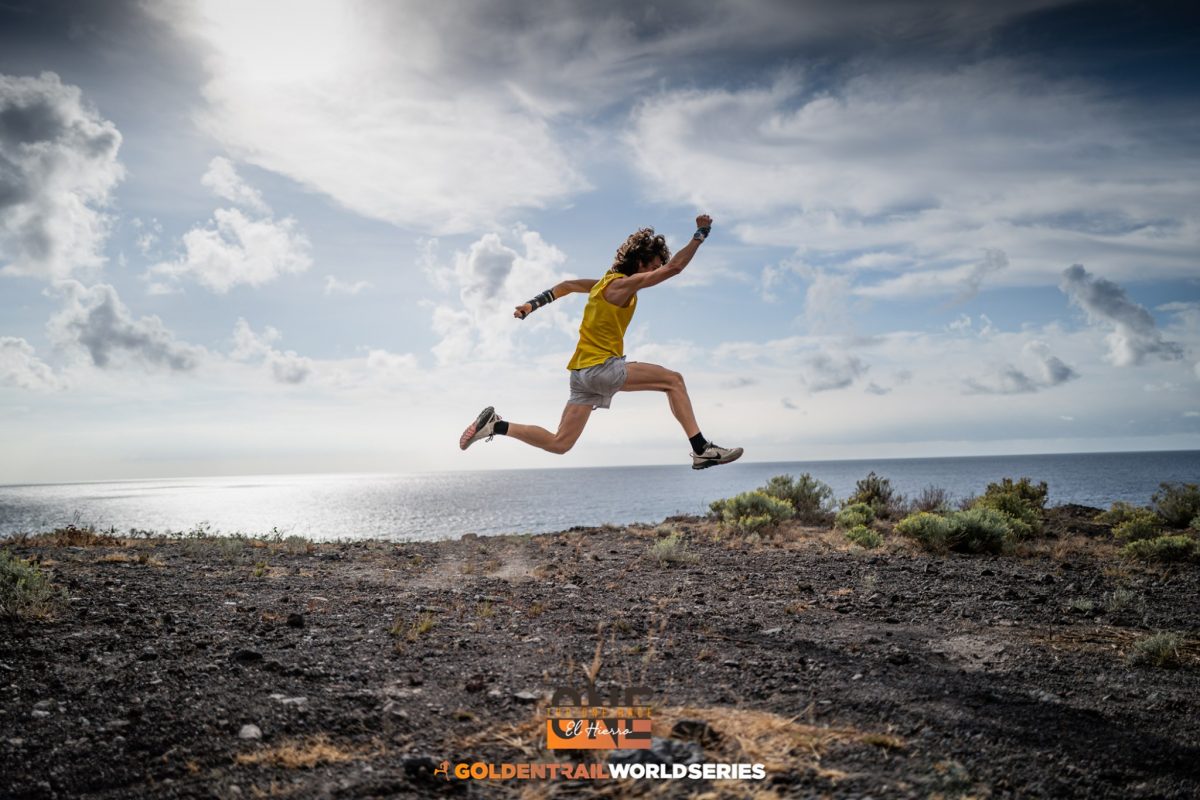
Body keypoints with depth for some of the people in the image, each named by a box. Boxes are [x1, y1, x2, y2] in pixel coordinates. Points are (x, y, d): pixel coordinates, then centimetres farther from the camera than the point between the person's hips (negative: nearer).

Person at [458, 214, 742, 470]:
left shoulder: (606, 282, 16)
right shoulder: (623, 284, -11)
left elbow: (566, 285, 27)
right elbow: (674, 267, -18)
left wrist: (533, 304, 29)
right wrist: (700, 235, -11)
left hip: (583, 373, 9)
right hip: (602, 367, -9)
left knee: (559, 443, 10)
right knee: (674, 380, -10)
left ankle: (496, 424, 7)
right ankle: (702, 450, -13)